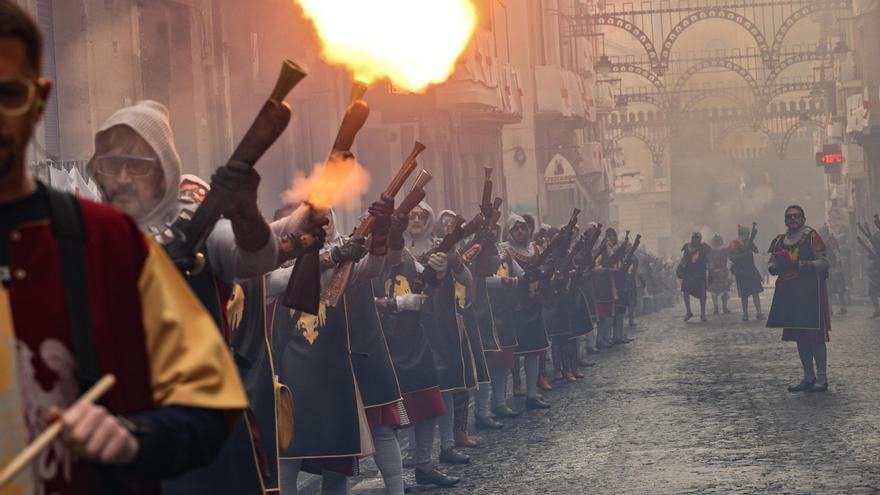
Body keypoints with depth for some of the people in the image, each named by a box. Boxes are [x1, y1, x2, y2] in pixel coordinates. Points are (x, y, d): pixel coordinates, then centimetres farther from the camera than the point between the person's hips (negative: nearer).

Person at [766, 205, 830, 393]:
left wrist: (802, 264, -23)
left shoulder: (812, 237, -5)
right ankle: (809, 377, 18)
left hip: (810, 291, -7)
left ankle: (822, 378, -6)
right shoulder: (780, 241, 13)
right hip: (788, 292, 7)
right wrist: (775, 266, -5)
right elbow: (771, 263, 18)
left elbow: (824, 262, -10)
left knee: (815, 335, -9)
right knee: (799, 336, 10)